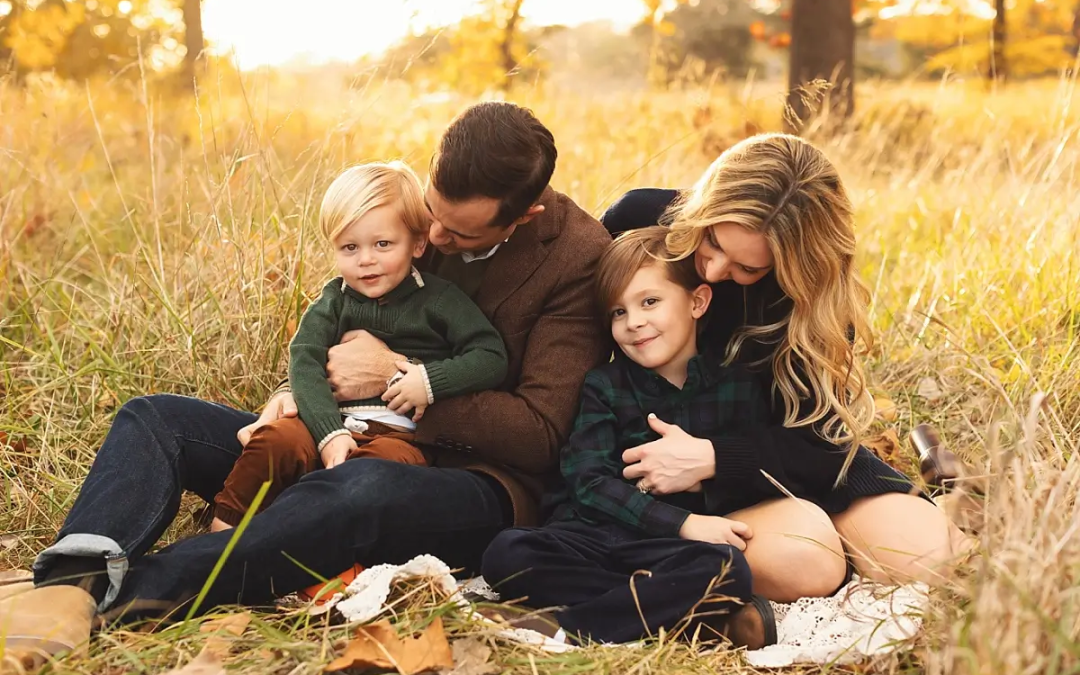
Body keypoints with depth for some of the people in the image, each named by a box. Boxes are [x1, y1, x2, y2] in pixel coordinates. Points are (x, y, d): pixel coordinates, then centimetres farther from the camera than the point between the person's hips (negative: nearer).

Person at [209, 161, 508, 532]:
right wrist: (329, 433, -19)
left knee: (386, 460, -37)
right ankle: (224, 526, -13)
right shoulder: (334, 300, 11)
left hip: (400, 432, -3)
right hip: (331, 422, 3)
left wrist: (431, 380, -15)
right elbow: (305, 363, -3)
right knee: (276, 439, -26)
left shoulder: (439, 300, 5)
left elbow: (492, 358, -1)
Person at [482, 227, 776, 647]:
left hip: (674, 549, -1)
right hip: (596, 532, 2)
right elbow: (590, 483, -1)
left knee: (727, 569, -35)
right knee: (506, 553, -28)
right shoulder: (604, 386, 12)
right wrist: (681, 523, -13)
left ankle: (564, 626, -29)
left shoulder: (738, 387, 11)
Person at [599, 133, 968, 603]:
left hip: (785, 457, 2)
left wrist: (712, 457, -29)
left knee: (930, 554, -19)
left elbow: (823, 440, -14)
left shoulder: (818, 297, -16)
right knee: (807, 562, -32)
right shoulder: (638, 219, -16)